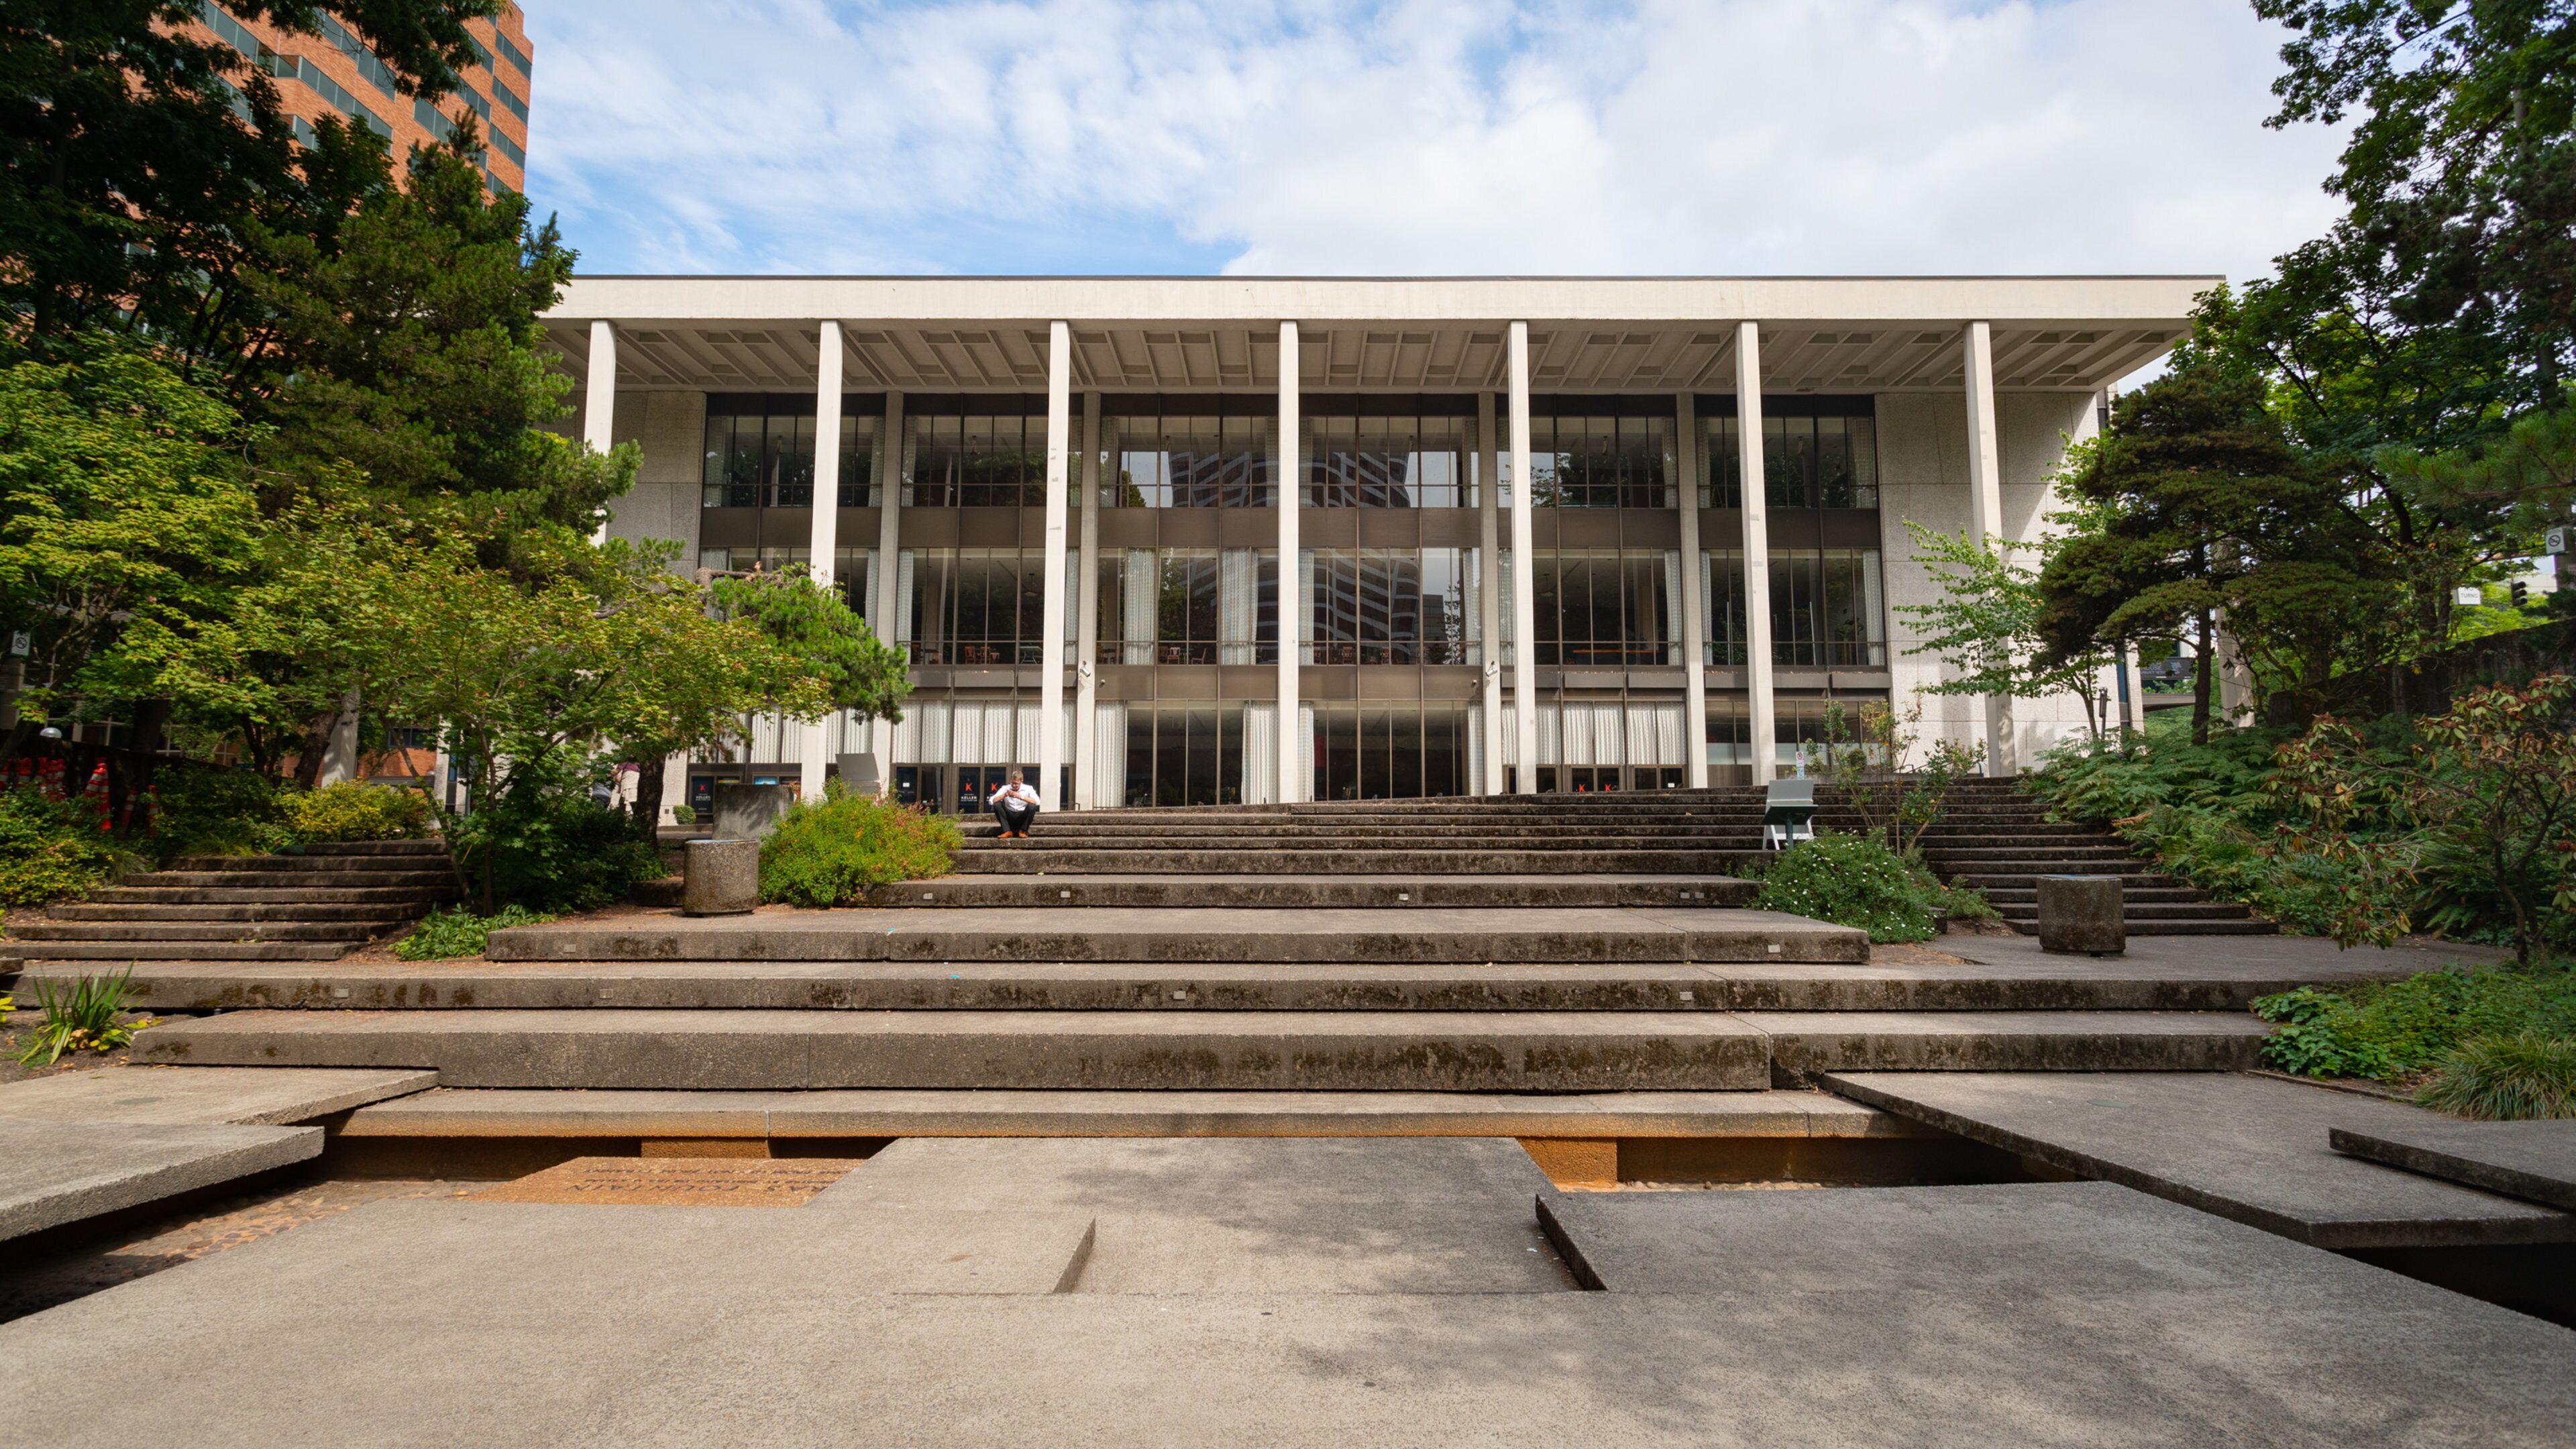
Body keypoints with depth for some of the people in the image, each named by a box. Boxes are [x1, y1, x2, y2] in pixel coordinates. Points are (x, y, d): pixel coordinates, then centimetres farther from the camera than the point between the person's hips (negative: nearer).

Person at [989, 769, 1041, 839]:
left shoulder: (1028, 789, -8)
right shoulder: (1005, 788, -2)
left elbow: (1037, 802, -25)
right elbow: (992, 801, -12)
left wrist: (1021, 797, -33)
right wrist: (1005, 795, -26)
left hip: (1023, 817, -2)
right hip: (1010, 817, 2)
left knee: (1032, 806, -29)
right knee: (997, 805, -20)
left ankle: (1023, 831, -11)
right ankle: (1007, 831, -17)